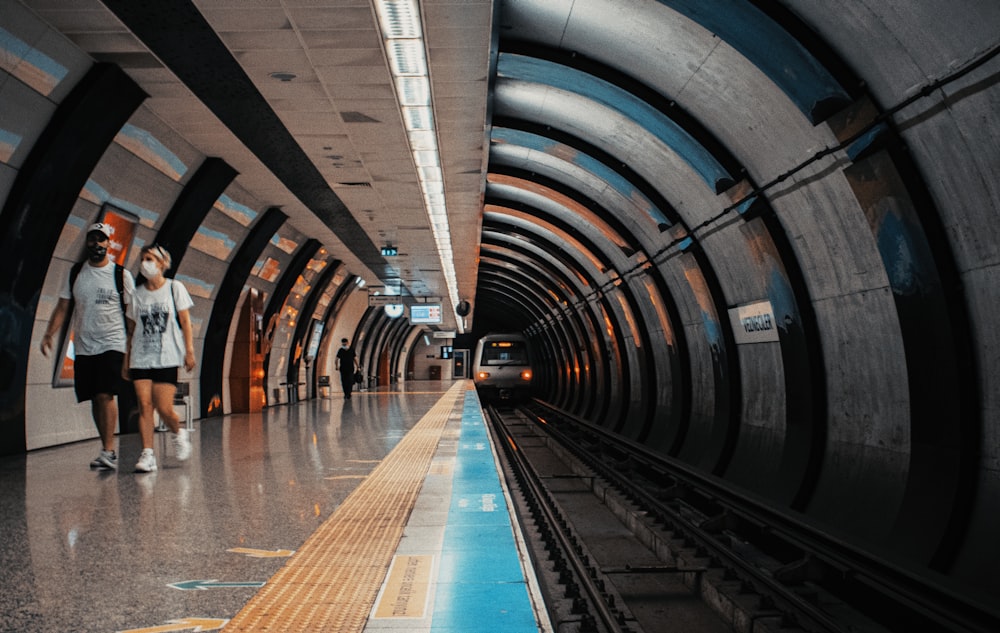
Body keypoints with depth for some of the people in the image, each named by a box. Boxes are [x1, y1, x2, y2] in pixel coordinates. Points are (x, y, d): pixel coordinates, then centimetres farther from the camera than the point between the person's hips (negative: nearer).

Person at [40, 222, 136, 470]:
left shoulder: (122, 275, 0)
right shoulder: (75, 273, 9)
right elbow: (63, 307, 10)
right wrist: (49, 334, -4)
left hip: (112, 344, -4)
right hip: (83, 346, 4)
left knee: (106, 394, -17)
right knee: (94, 399, 7)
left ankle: (108, 451, -16)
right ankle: (107, 449, 18)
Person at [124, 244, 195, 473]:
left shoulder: (175, 288, 3)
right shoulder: (137, 293, 11)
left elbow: (185, 321, 1)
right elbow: (132, 328, 13)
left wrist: (189, 351, -6)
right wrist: (127, 357, 9)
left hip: (168, 358, -3)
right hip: (141, 358, 3)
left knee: (164, 408, -8)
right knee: (144, 404, -7)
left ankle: (179, 433, 22)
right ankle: (147, 454, -4)